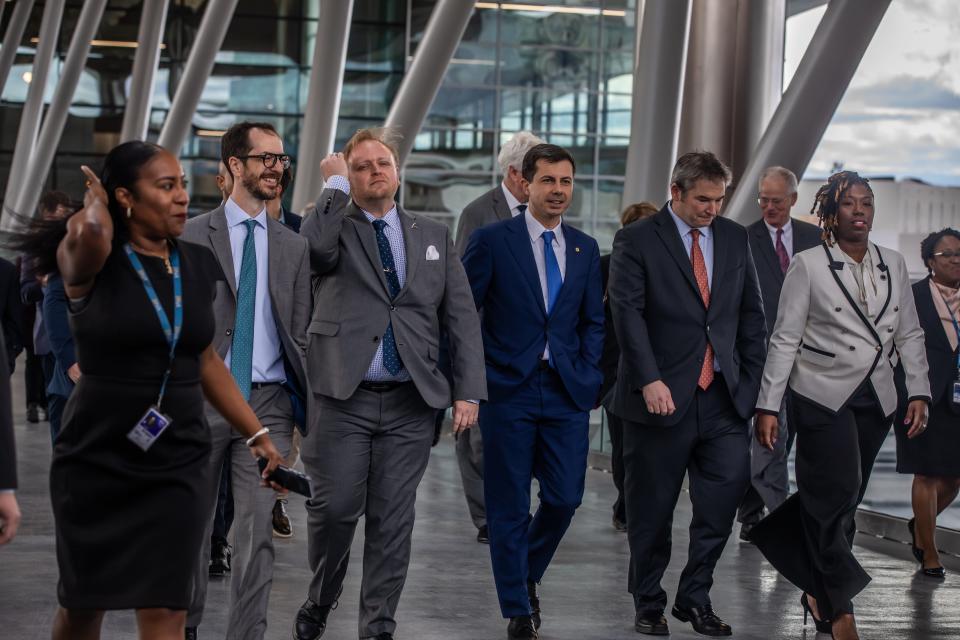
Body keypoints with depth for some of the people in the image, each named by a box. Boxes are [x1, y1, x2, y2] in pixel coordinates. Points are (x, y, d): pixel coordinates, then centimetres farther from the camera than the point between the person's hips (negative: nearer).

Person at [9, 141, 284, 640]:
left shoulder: (197, 266, 4)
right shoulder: (93, 262, -10)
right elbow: (88, 232, -35)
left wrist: (256, 434, 12)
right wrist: (95, 196, -12)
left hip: (176, 465, 3)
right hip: (95, 463, -3)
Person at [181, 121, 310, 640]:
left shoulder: (293, 247, 10)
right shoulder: (190, 236, 2)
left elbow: (300, 334, 9)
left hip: (268, 403, 1)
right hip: (200, 398, -1)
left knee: (258, 530, -5)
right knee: (191, 523, 11)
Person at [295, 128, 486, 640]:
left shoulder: (434, 236, 13)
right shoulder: (335, 228, 4)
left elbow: (461, 317, 9)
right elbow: (312, 247, -22)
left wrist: (468, 390, 0)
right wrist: (335, 184, -10)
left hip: (411, 403, 2)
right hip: (343, 398, -2)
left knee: (392, 520, 4)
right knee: (333, 509, -2)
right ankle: (320, 599, 24)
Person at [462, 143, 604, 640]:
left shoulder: (586, 249, 10)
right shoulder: (492, 240, -3)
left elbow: (593, 321, 14)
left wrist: (586, 375, 2)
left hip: (567, 393, 4)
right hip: (508, 390, -3)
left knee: (564, 498, 1)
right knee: (510, 507, 2)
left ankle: (528, 575, 29)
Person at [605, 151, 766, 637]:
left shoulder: (734, 238, 11)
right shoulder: (637, 241, -3)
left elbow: (751, 314, 14)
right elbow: (627, 311, -11)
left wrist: (751, 380, 8)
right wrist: (649, 380, -19)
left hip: (723, 397, 4)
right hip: (661, 396, -4)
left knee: (725, 496, -2)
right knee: (652, 507, 5)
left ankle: (695, 598, 13)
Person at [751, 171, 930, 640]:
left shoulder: (893, 265, 8)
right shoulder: (808, 266, -5)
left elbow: (909, 335, 12)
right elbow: (785, 340, -5)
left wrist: (918, 392, 2)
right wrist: (768, 406, -9)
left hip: (875, 398, 4)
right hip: (824, 394, -4)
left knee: (845, 497, 8)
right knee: (838, 495, -10)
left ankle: (818, 589, 25)